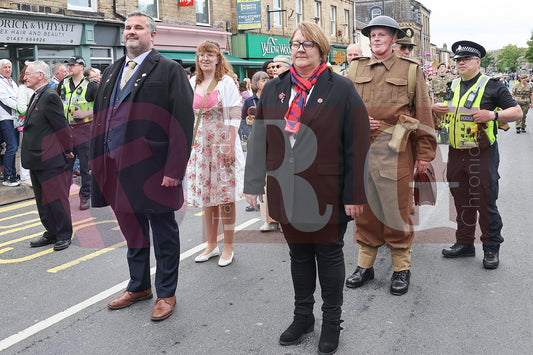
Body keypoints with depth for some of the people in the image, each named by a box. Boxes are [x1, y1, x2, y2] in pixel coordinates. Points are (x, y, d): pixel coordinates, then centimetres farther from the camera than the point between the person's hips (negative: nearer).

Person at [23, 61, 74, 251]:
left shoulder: (50, 96, -16)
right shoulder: (36, 96, 15)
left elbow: (62, 126, -16)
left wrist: (67, 151, -11)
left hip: (50, 160, -10)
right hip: (36, 160, 10)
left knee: (56, 199, 0)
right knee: (42, 199, 16)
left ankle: (64, 235, 12)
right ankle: (52, 233, 27)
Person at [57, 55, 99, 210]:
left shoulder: (91, 85, -4)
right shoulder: (63, 83, 11)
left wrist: (85, 114, -17)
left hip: (84, 129, -4)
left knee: (85, 166, 2)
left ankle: (85, 197, 14)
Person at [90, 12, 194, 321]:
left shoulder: (169, 70, -6)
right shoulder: (112, 72, 16)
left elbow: (183, 122, -13)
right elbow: (100, 118, 18)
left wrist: (174, 169, -18)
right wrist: (98, 159, 10)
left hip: (153, 169, -6)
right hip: (118, 167, 7)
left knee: (164, 234, 7)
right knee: (132, 231, 18)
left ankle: (167, 293, 22)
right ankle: (139, 287, 34)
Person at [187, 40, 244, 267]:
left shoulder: (226, 82, -4)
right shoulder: (192, 84, 10)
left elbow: (235, 116, -9)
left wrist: (231, 145, -16)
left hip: (222, 143, -5)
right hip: (200, 145, 5)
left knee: (225, 196, -2)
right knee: (206, 196, 9)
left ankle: (228, 248, 8)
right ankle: (212, 245, 20)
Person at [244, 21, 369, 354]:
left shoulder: (341, 89, -4)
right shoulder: (274, 89, 9)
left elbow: (358, 145, -8)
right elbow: (259, 138, 10)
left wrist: (355, 194, -11)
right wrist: (254, 183, 6)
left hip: (327, 193, -4)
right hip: (287, 192, 4)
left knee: (329, 255, 9)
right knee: (299, 255, 16)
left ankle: (332, 322, 27)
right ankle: (303, 316, 33)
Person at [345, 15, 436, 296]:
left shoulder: (410, 69, 4)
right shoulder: (355, 69, 11)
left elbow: (423, 112, 4)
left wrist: (424, 153, 0)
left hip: (395, 151, -3)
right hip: (360, 149, 3)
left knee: (396, 208, 1)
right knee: (364, 208, 9)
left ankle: (401, 268, 17)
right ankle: (365, 264, 23)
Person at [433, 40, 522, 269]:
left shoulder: (492, 86, -2)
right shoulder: (453, 87, 14)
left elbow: (517, 112, -3)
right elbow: (446, 112, 27)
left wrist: (493, 115, -20)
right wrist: (435, 108, 4)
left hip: (482, 154, -5)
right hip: (456, 153, 5)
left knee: (486, 202, -1)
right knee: (462, 201, 12)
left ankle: (491, 248, 12)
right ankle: (465, 243, 24)